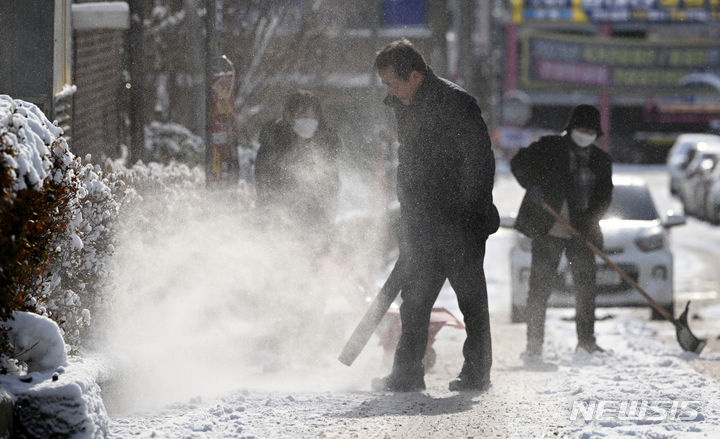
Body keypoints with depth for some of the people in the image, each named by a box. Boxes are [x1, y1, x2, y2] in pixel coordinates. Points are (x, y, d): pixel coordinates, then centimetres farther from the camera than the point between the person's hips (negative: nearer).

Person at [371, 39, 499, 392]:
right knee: (414, 299, 5)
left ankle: (477, 373, 6)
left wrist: (470, 215, -18)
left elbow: (480, 161, -15)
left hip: (459, 221, -8)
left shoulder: (456, 103, -13)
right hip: (421, 223, 8)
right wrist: (407, 212, 19)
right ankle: (407, 373, 8)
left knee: (470, 296, 0)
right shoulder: (404, 107, 13)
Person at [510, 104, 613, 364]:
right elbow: (519, 163, 0)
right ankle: (534, 345, -4)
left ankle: (586, 341, 19)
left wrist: (588, 220, -13)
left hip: (581, 234, 4)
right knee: (540, 286, -6)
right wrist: (533, 185, -19)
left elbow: (604, 197, 4)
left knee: (586, 286, 5)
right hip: (548, 230, -4)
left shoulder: (601, 161, 10)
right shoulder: (550, 147, 2)